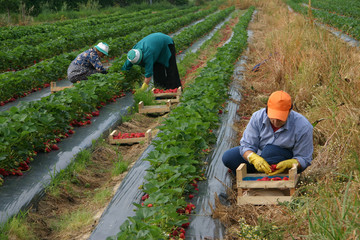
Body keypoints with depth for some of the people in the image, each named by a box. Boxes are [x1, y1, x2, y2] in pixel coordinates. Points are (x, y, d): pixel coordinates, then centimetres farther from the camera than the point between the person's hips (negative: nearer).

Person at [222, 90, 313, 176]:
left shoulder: (303, 127, -26)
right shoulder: (257, 117, -18)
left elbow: (304, 159, -18)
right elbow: (246, 145, -15)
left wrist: (287, 164, -40)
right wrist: (254, 158, -39)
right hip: (259, 155, 4)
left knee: (270, 150, -36)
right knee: (228, 157, -11)